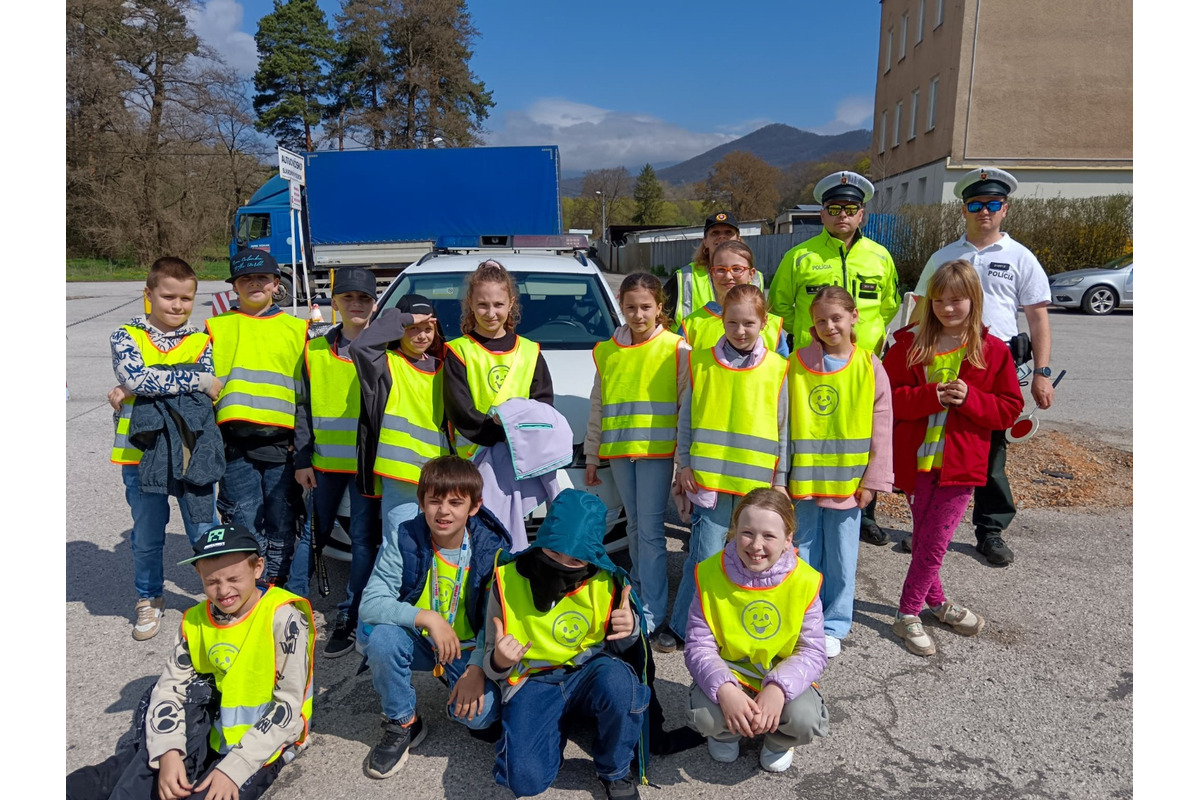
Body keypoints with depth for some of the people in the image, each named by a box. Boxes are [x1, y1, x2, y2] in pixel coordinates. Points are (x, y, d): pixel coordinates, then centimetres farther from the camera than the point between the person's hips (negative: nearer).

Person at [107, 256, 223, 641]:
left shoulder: (202, 342, 4)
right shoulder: (126, 336, 2)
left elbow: (207, 394, -13)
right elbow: (136, 377, -19)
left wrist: (139, 390, -17)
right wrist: (198, 381, -17)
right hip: (141, 455, 0)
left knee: (206, 535, 5)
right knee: (146, 539, 14)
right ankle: (149, 600, 35)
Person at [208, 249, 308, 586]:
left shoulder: (297, 328, 13)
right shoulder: (217, 328, 13)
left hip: (281, 441, 0)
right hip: (235, 442, 0)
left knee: (282, 523, 5)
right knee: (246, 523, 2)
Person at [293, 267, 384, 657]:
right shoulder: (315, 350, 7)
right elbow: (305, 407, 8)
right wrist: (303, 458, 3)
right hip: (324, 461, 3)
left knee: (363, 539, 3)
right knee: (312, 533, 11)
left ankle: (349, 618, 15)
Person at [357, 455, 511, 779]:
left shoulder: (491, 549, -15)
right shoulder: (402, 540, -15)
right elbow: (370, 604, -23)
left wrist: (478, 669, -26)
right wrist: (427, 617, -35)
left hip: (469, 649, -1)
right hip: (417, 642, 1)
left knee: (478, 714, -26)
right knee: (381, 636, -31)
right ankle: (402, 724, -4)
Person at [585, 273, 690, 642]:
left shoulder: (676, 349, -2)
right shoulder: (606, 352, 10)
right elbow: (598, 407, 15)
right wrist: (592, 456, 14)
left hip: (657, 449, -4)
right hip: (618, 451, 4)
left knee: (650, 529, -5)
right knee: (634, 526, 14)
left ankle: (652, 612, 3)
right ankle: (639, 592, 28)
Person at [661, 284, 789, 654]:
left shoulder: (777, 368, 3)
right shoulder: (702, 362, 3)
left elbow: (783, 427, 5)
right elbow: (686, 418, 7)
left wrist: (781, 479, 3)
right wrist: (684, 464, 2)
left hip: (758, 481, 1)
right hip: (708, 477, -1)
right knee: (705, 554, 0)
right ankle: (679, 626, 15)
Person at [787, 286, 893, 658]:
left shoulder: (869, 365, -2)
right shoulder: (796, 364, -2)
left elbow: (881, 426, 0)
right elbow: (781, 421, 0)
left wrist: (872, 480, -3)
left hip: (847, 481, 0)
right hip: (802, 479, 0)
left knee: (841, 559, 11)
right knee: (804, 555, 10)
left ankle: (833, 626, 28)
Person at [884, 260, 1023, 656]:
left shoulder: (993, 351, 0)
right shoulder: (911, 343, 0)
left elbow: (1009, 408, 2)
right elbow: (887, 396, -4)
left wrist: (969, 398, -15)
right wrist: (931, 397, -19)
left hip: (960, 463, 0)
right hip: (915, 459, 1)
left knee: (935, 542, 0)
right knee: (923, 538, 12)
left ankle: (909, 613, 16)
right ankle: (935, 601, 30)